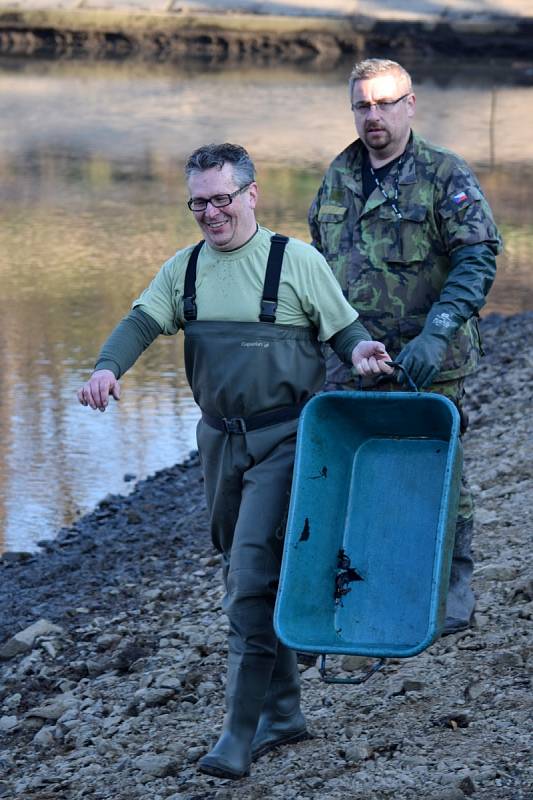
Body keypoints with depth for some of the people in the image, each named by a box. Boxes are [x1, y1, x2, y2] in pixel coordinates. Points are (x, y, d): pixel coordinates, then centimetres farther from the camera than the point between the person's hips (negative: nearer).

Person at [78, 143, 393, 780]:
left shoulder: (296, 261, -4)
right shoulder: (184, 269, 9)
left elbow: (343, 325, 1)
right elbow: (143, 321, -3)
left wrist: (359, 350, -22)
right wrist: (108, 367, -23)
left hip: (285, 438, -6)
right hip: (221, 440, 6)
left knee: (253, 576, -14)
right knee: (245, 575, 13)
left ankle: (241, 731, -10)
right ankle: (283, 710, 26)